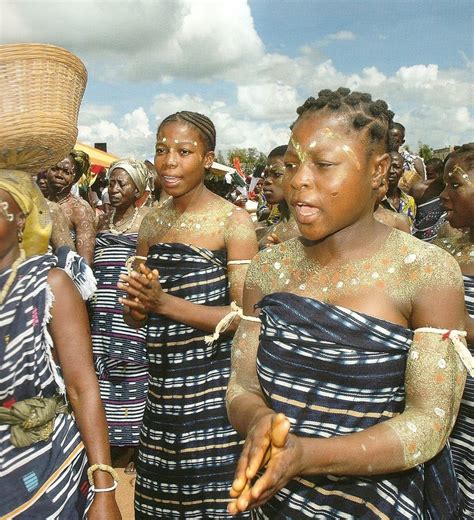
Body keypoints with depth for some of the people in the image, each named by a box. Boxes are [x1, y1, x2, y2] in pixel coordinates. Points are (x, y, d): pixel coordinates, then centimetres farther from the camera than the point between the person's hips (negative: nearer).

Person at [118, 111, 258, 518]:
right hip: (162, 388, 5)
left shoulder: (232, 220, -8)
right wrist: (137, 304, -7)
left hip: (214, 391, -5)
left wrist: (164, 302, -19)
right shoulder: (152, 222, 9)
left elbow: (245, 315, -14)